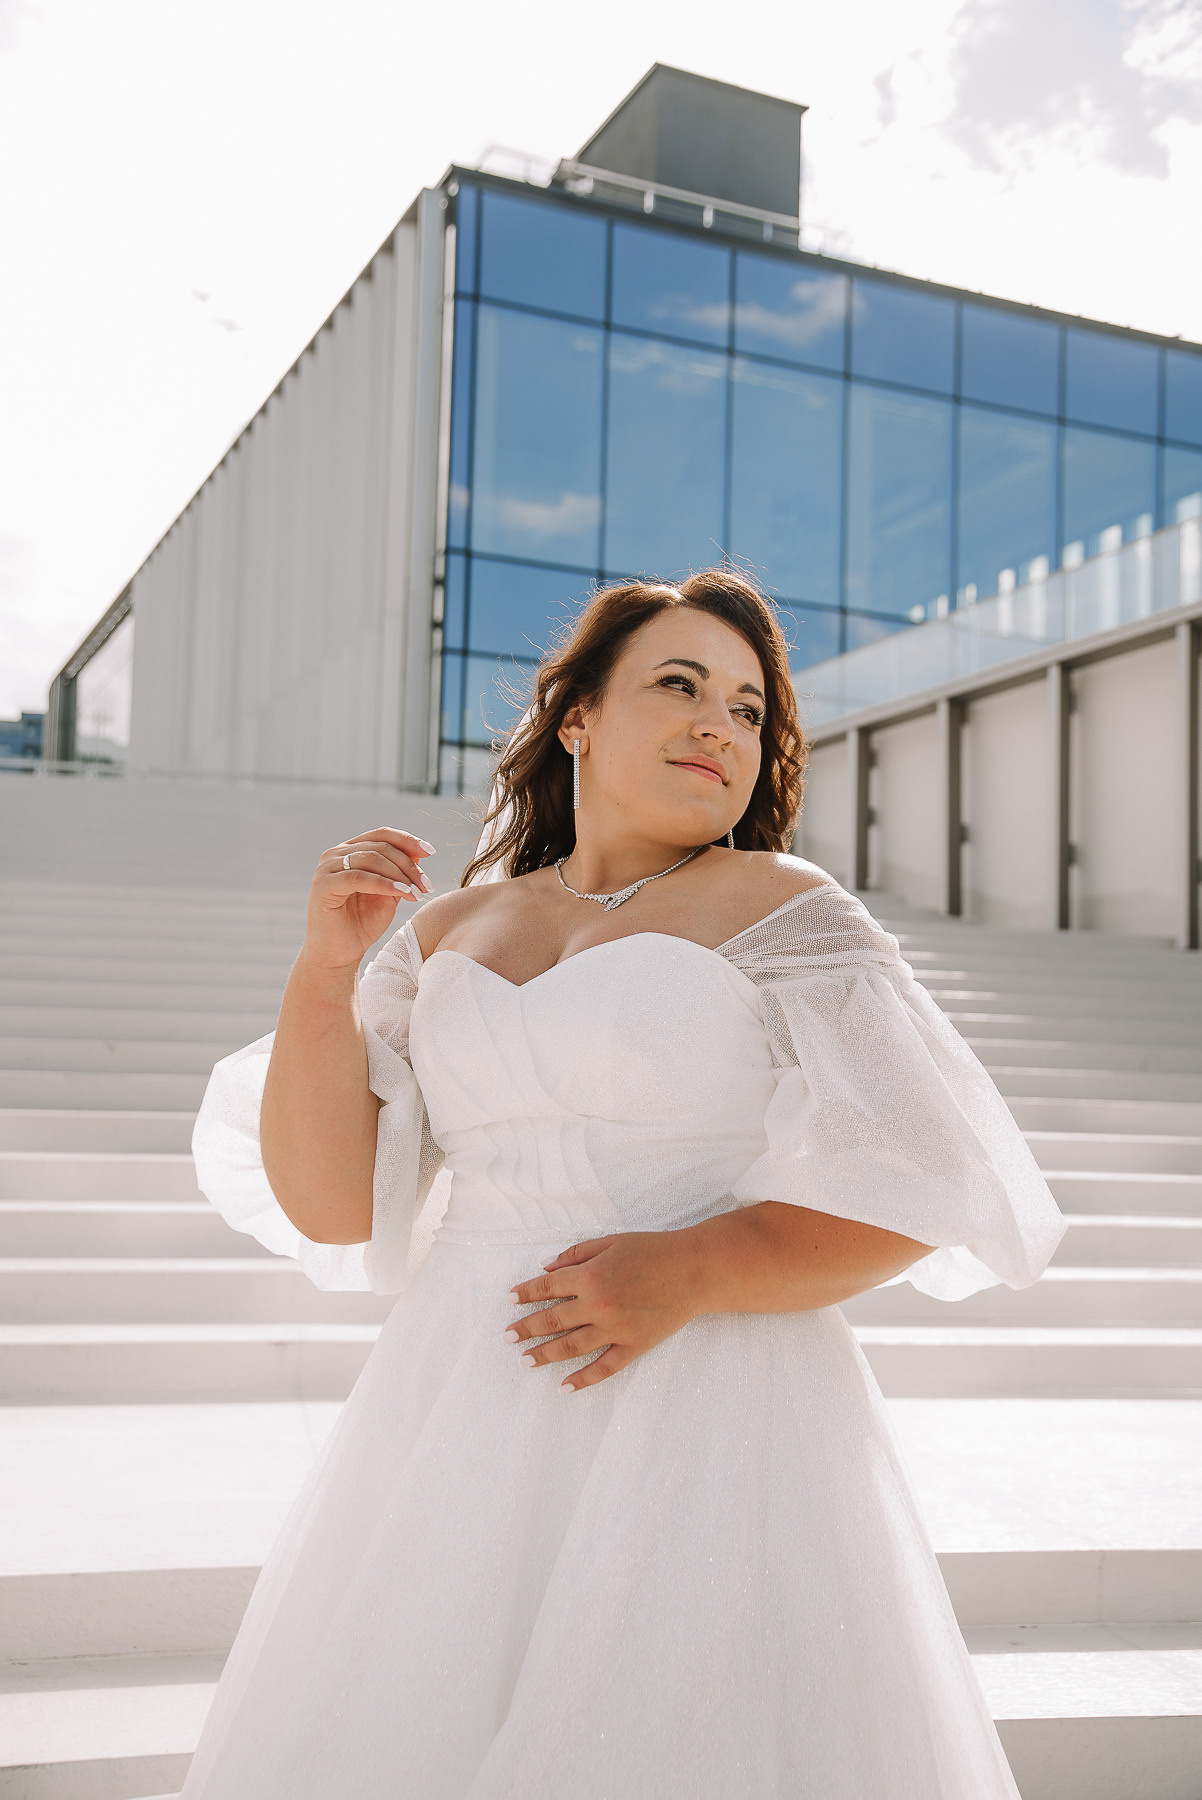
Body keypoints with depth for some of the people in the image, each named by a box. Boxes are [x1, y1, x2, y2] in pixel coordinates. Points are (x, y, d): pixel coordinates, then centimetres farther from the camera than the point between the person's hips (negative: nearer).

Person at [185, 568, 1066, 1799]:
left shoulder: (783, 912, -1)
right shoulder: (453, 930, 11)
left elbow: (922, 1185, -7)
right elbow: (329, 1203, 4)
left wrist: (692, 1270, -19)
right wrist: (326, 965, -6)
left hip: (710, 1431, -3)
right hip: (466, 1445, 4)